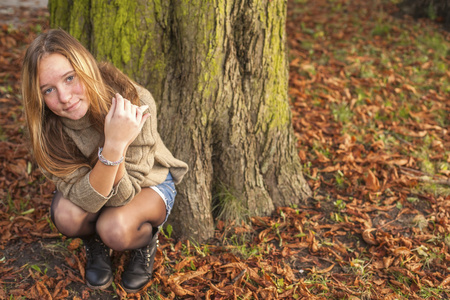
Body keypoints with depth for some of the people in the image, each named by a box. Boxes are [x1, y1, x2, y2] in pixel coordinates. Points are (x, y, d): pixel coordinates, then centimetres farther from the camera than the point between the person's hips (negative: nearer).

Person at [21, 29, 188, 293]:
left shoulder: (134, 102, -35)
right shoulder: (47, 125, -26)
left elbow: (121, 196, -31)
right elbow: (86, 199, -34)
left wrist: (116, 144, -49)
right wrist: (113, 147, -50)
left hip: (148, 182, -2)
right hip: (89, 185, 3)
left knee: (115, 228, -33)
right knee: (67, 216, -30)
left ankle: (147, 241, 3)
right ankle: (96, 244, 6)